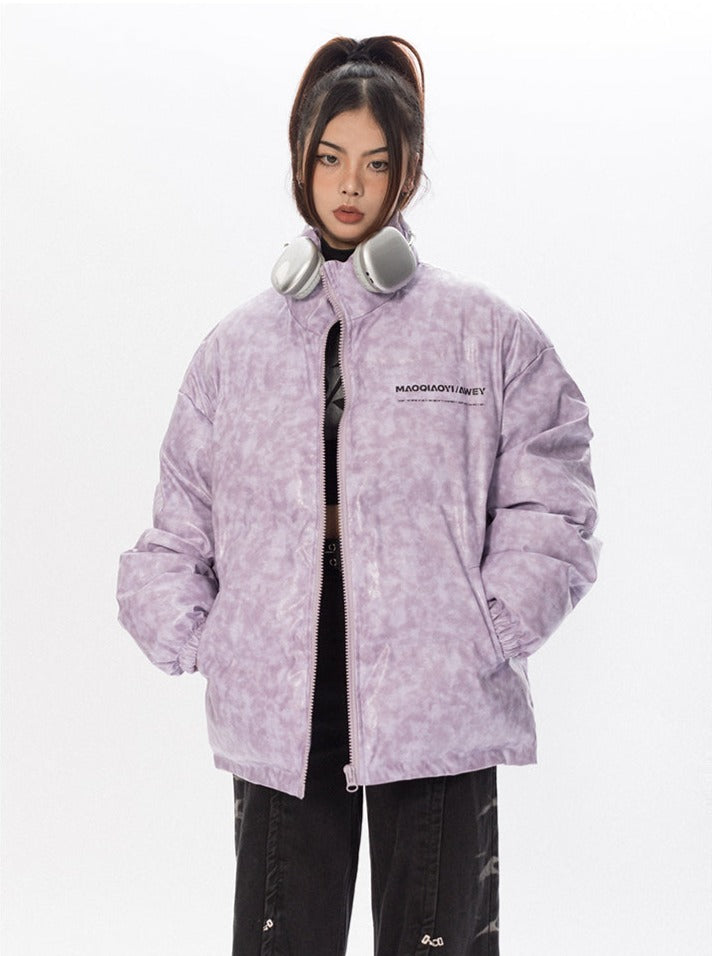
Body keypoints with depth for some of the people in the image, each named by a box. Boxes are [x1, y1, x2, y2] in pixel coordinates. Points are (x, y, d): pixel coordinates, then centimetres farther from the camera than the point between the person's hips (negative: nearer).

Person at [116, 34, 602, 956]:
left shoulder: (491, 335, 2)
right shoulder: (236, 344, 9)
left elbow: (550, 510, 1)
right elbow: (178, 529, 13)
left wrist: (482, 640, -8)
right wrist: (193, 639, 0)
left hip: (439, 716, -2)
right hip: (277, 719, 2)